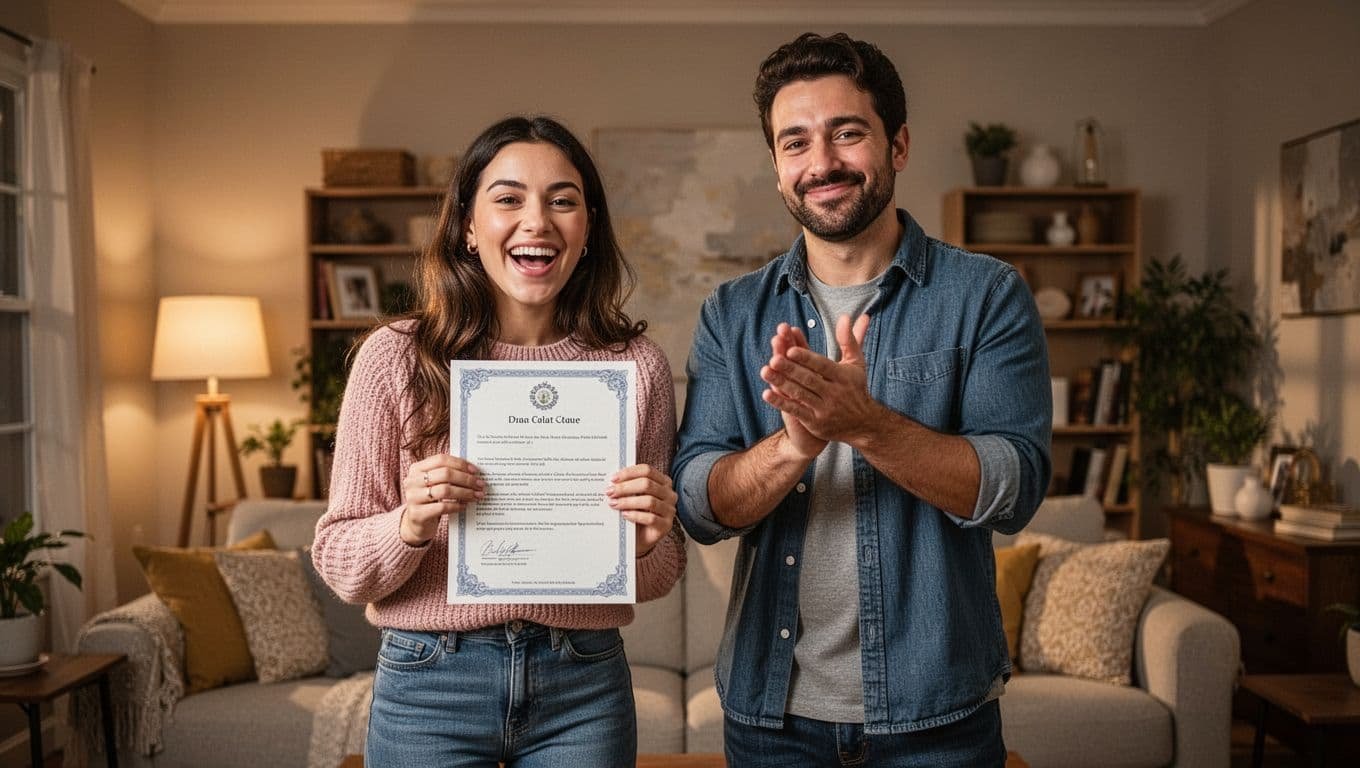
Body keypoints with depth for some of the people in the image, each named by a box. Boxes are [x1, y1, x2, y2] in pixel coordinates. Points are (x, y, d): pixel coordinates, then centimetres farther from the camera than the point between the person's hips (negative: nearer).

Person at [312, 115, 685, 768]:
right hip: (429, 686, -1)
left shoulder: (637, 365, -4)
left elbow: (656, 581, 5)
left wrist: (647, 541, -17)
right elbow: (337, 563, -3)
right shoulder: (396, 357, -8)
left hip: (583, 691, 1)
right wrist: (409, 526, -23)